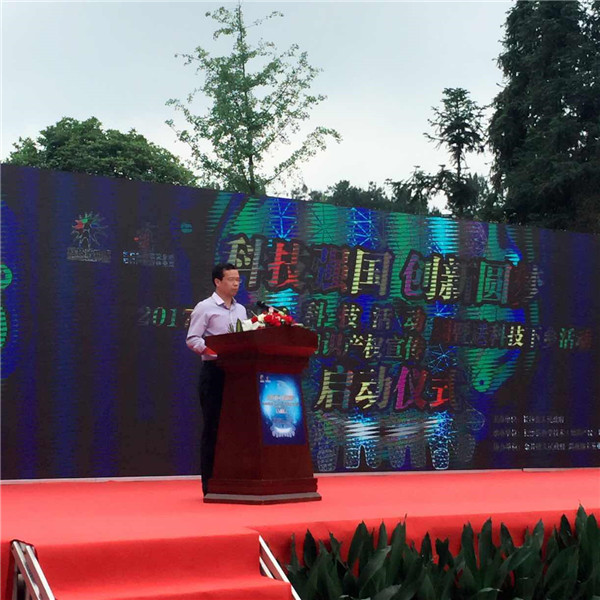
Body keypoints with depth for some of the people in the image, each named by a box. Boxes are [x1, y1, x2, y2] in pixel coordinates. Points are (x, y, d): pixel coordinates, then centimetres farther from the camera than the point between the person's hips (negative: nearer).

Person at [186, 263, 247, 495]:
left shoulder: (241, 310, 18)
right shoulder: (204, 308, -1)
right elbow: (192, 340, -9)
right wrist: (216, 350, -21)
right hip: (214, 371, -6)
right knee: (213, 427, -4)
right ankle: (209, 483, 0)